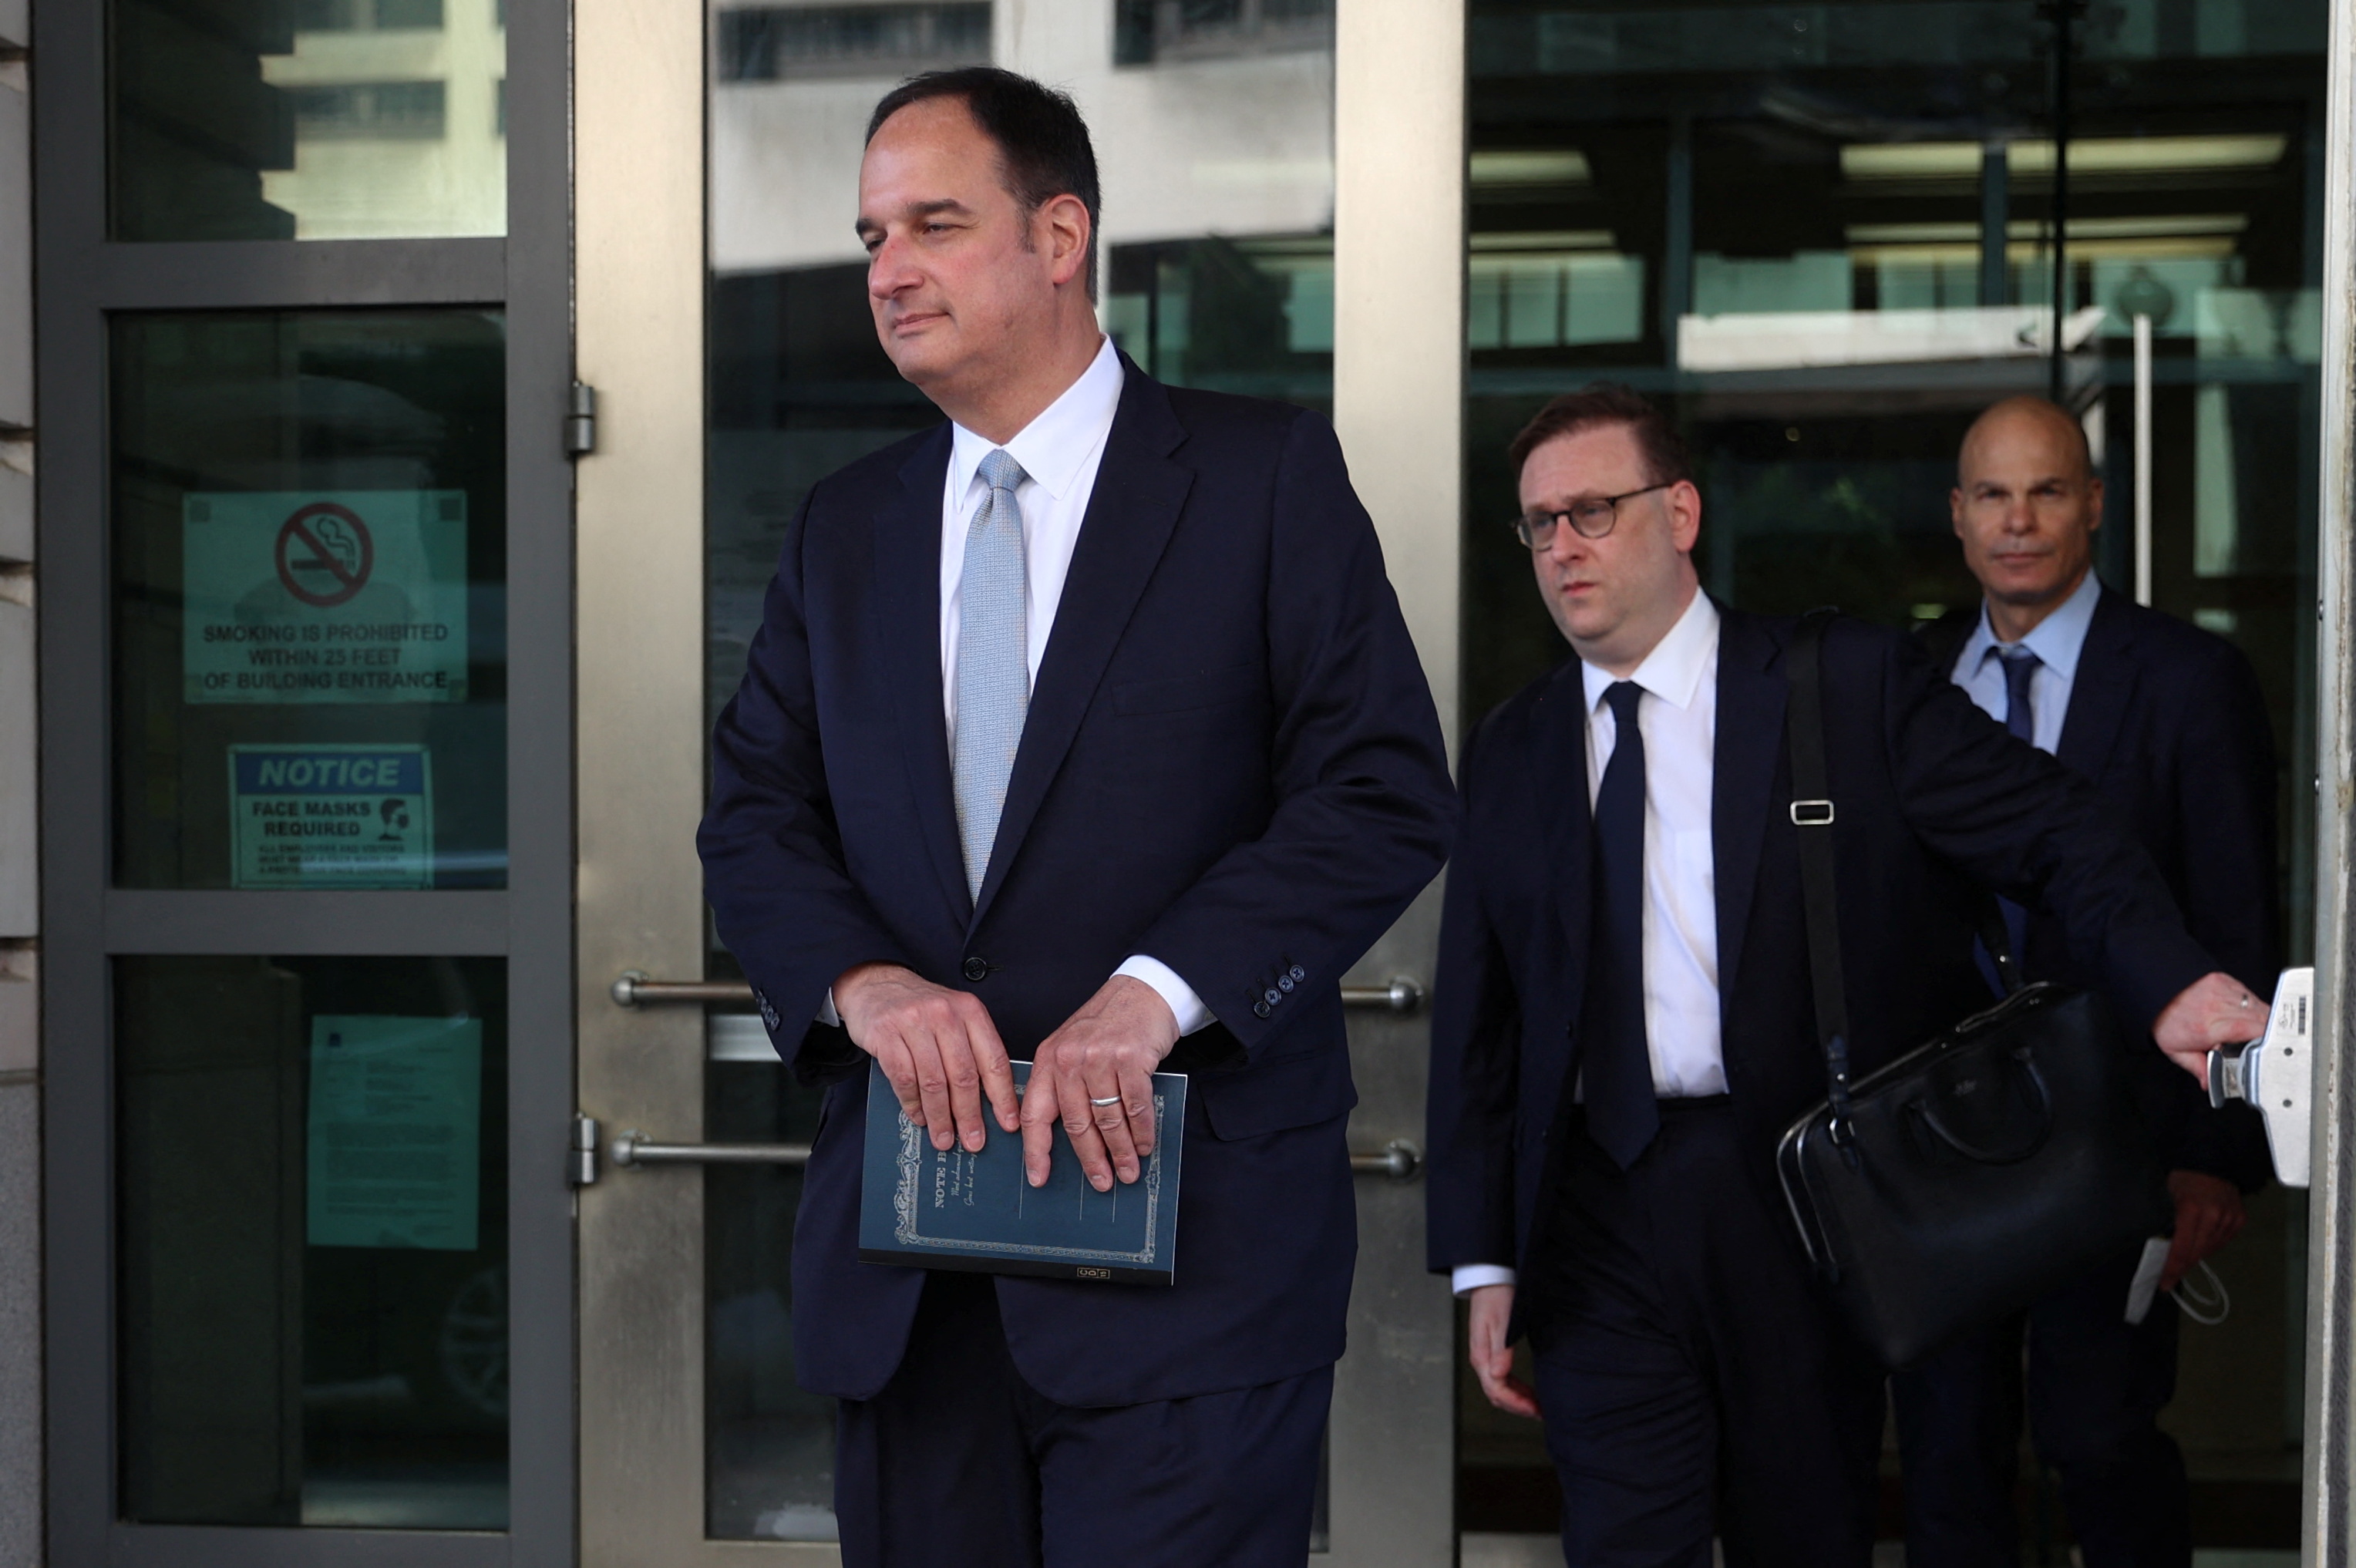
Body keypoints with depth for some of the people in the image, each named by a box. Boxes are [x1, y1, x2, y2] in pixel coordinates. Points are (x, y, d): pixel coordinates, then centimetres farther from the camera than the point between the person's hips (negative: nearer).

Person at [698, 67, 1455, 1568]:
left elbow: (1389, 793, -8)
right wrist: (864, 982, -12)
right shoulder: (845, 527, 15)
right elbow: (755, 815, 9)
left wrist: (1153, 993, -20)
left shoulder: (1266, 473, 0)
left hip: (1182, 1233, -4)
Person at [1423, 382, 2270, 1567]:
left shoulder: (1851, 685, 1)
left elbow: (2052, 834, -5)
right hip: (1599, 1226, 2)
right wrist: (1485, 1264, 7)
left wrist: (2172, 982, -24)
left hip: (1808, 1204, -2)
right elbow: (1476, 1023, 11)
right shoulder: (1508, 755, 10)